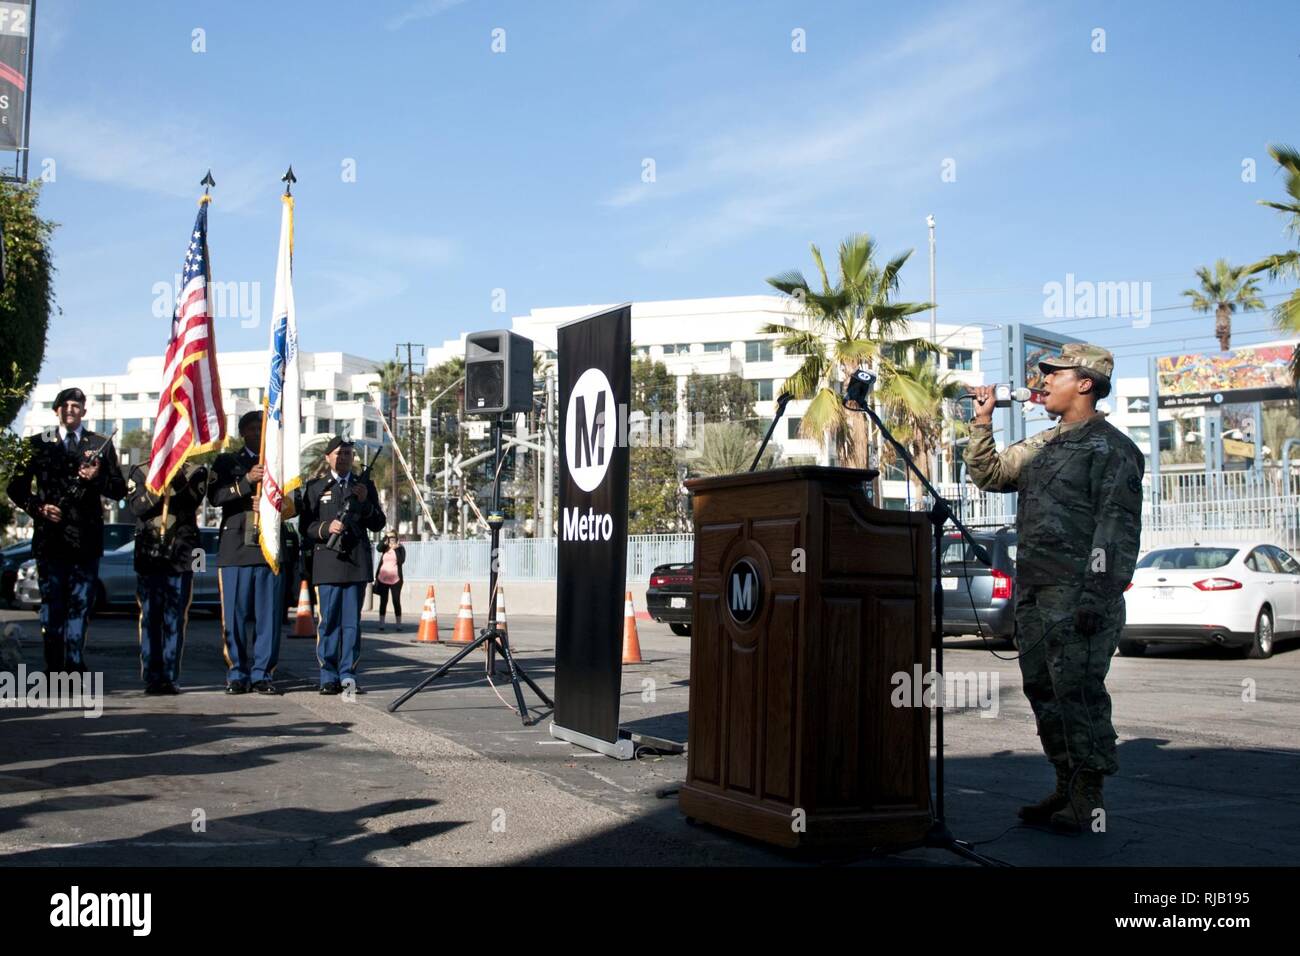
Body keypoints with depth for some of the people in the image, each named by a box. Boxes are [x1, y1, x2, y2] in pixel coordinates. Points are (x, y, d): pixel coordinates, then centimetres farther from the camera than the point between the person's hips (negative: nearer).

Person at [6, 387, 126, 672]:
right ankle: (53, 668, 6)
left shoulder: (101, 445, 10)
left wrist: (97, 478, -12)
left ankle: (75, 664, 7)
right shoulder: (38, 444, 10)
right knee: (51, 604, 2)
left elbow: (119, 490, 8)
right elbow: (16, 487, 12)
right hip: (50, 536, 0)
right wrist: (38, 508, -5)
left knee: (80, 604, 1)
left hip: (86, 538, 0)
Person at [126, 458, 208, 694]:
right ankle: (152, 677, 5)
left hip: (182, 557, 0)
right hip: (148, 556, 1)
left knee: (175, 619, -1)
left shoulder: (194, 473, 9)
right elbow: (137, 507, -5)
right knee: (150, 618, 1)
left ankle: (170, 677, 3)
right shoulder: (140, 473, 11)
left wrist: (177, 479, -18)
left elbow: (194, 500, -9)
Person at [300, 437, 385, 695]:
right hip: (327, 563, -1)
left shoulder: (365, 486, 14)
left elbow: (378, 524, 12)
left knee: (352, 622, 2)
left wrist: (365, 502, -4)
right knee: (328, 622, -1)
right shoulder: (315, 487, 9)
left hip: (357, 563, 2)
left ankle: (348, 674, 7)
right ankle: (329, 678, 5)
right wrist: (326, 528, -14)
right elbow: (305, 526, 5)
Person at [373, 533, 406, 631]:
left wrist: (398, 548, -15)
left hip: (395, 579, -2)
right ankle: (381, 623, 8)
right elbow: (379, 547, -13)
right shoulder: (385, 548, 10)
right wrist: (386, 536, -20)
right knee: (383, 601, 5)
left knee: (396, 601, -2)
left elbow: (401, 561, -10)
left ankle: (398, 623, 1)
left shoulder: (400, 549, 4)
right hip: (382, 579, 2)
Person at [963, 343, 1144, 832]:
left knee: (1078, 692, -7)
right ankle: (1067, 787, 20)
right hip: (1033, 591, 9)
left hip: (1077, 593, -9)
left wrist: (1097, 595, -19)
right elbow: (988, 475, 26)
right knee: (1043, 691, 11)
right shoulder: (1042, 445, 20)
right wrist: (982, 421, 16)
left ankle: (1089, 797, 2)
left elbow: (1116, 527, -13)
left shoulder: (1111, 448, -6)